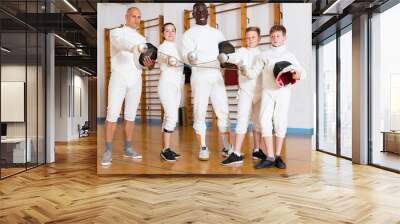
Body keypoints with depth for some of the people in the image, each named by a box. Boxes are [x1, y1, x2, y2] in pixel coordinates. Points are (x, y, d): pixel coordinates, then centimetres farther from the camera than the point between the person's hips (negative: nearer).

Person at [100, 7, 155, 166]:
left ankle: (127, 149, 14)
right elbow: (121, 43, -25)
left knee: (130, 115, 6)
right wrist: (134, 48, -47)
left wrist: (149, 64, -17)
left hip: (135, 80, 5)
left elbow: (140, 64, 8)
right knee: (112, 115, -10)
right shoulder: (116, 33, 1)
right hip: (118, 78, -4)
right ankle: (108, 152, -4)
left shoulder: (142, 39, 16)